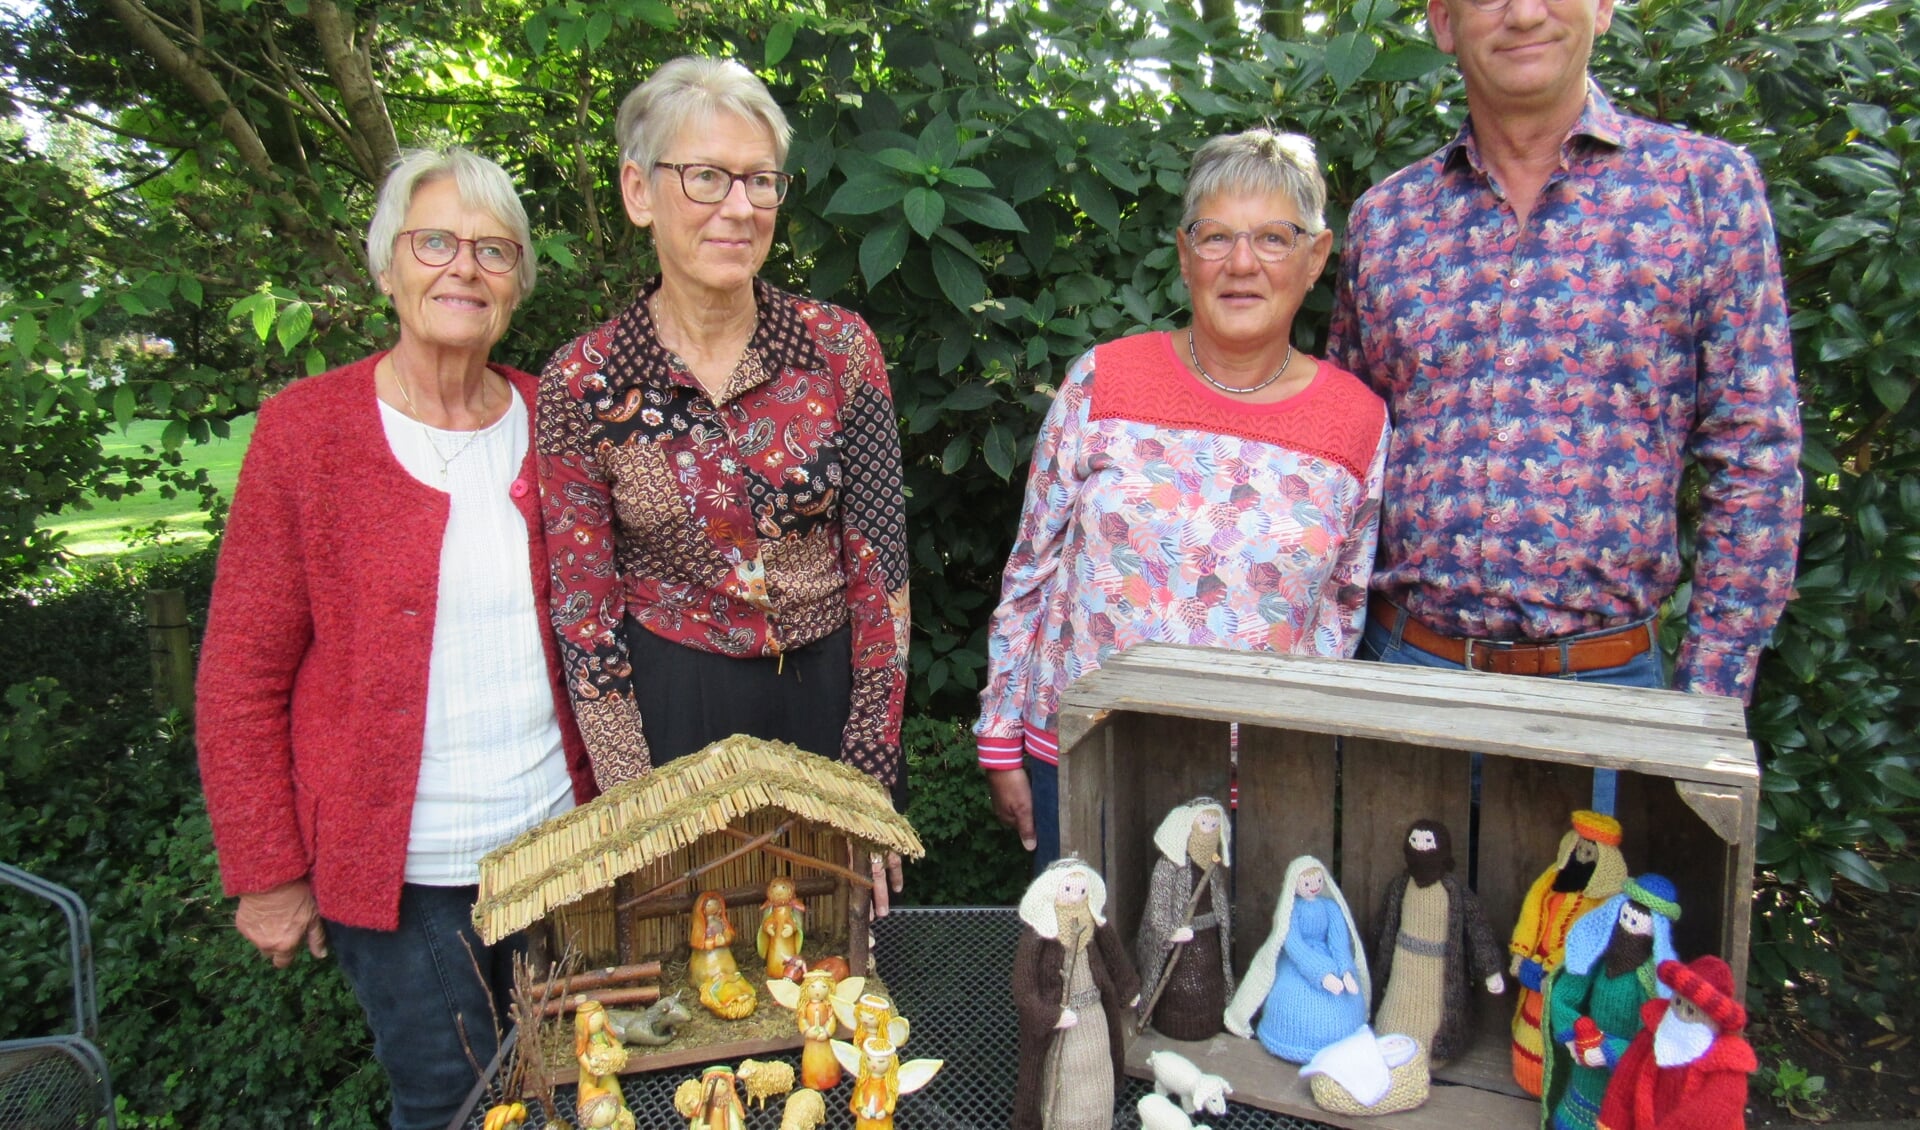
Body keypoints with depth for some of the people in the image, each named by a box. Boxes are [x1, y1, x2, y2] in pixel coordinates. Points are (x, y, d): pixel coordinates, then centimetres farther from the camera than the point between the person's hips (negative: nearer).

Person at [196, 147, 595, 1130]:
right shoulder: (306, 430, -9)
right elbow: (241, 675, -6)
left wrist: (601, 803, 8)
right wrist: (267, 873, -5)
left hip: (555, 837, 4)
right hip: (403, 866, -3)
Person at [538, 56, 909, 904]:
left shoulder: (840, 347, -6)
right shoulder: (580, 383, -8)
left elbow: (880, 570, -5)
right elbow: (583, 616, -5)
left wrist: (869, 782, -9)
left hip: (832, 693, 1)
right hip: (669, 708, -1)